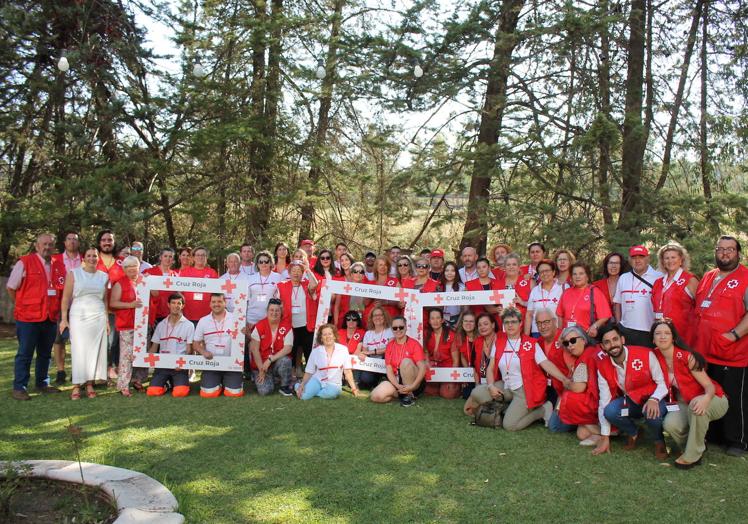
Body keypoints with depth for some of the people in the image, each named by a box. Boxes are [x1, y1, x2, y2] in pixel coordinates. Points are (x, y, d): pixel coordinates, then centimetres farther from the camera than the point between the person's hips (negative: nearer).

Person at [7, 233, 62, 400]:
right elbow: (11, 288, 0)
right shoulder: (24, 263, -5)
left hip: (50, 318, 5)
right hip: (28, 318, -5)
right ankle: (19, 388, 9)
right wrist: (23, 305, 2)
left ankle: (42, 383, 27)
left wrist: (55, 308, 10)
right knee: (25, 354, 1)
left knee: (45, 353, 15)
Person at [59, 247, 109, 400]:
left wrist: (107, 319, 9)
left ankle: (90, 384, 9)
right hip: (78, 316, -2)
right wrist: (64, 318, -4)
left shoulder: (104, 276, 10)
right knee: (79, 350, -3)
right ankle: (76, 386, 1)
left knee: (95, 350, 2)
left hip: (98, 317, 2)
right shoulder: (73, 274, 3)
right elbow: (66, 297, 1)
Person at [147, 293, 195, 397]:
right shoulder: (161, 325, 12)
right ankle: (166, 384, 14)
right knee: (152, 391, -19)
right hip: (162, 365, 2)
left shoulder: (189, 325, 1)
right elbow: (154, 348, 14)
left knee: (180, 392, -24)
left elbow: (189, 350, 0)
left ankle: (174, 382, 11)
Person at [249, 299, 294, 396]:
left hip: (278, 361, 0)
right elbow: (254, 349, -8)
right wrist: (261, 370, -11)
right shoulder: (259, 326, -7)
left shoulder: (287, 326, -7)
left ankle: (285, 386, -7)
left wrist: (270, 360, -21)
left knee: (285, 361, -35)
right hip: (261, 363, 0)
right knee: (264, 391, -21)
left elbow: (288, 348, -13)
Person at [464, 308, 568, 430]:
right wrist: (491, 386, -9)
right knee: (477, 393, -16)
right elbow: (490, 368, 7)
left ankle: (543, 410, 7)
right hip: (505, 387, 5)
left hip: (524, 389, -5)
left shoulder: (531, 343, -7)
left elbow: (546, 364, -13)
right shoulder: (498, 342, 5)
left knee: (509, 425, -15)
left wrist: (564, 379, -26)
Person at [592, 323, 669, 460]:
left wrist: (654, 399, -36)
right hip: (629, 401, 3)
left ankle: (659, 441, -1)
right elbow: (604, 401, -8)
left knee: (652, 413, -37)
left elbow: (662, 383, -13)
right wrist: (604, 437, -7)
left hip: (653, 401, -3)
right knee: (610, 411, -27)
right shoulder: (603, 366, -11)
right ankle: (634, 433, 7)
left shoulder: (646, 355, -21)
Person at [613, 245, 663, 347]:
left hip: (650, 332, -4)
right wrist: (618, 324, 9)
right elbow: (617, 303, 16)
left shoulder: (659, 278, -3)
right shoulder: (623, 278, 12)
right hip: (626, 330, 4)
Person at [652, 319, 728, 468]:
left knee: (697, 405, -39)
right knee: (670, 424, -28)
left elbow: (710, 385, -22)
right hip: (684, 403, 4)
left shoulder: (687, 357, -23)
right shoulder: (656, 357, -9)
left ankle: (692, 455, -19)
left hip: (714, 400, -3)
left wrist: (706, 399, -43)